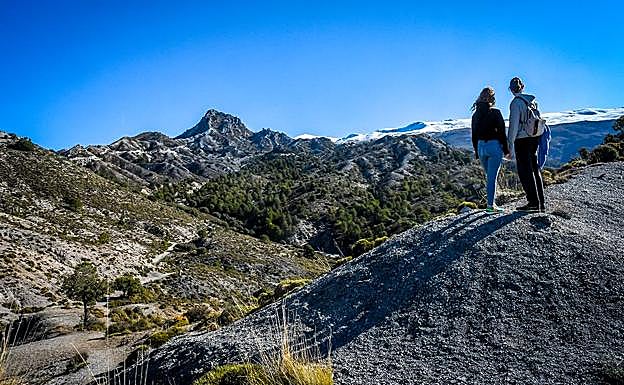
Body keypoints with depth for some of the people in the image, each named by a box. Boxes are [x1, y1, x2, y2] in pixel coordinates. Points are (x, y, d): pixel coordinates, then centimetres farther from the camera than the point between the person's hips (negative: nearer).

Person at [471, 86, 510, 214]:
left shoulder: (475, 115, 6)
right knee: (492, 177, -2)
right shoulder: (495, 113, -9)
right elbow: (502, 132, -8)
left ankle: (491, 202, 23)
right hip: (494, 146, -5)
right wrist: (506, 149, 0)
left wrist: (477, 152, 17)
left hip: (481, 147, 5)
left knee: (489, 176, 18)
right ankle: (490, 205, -1)